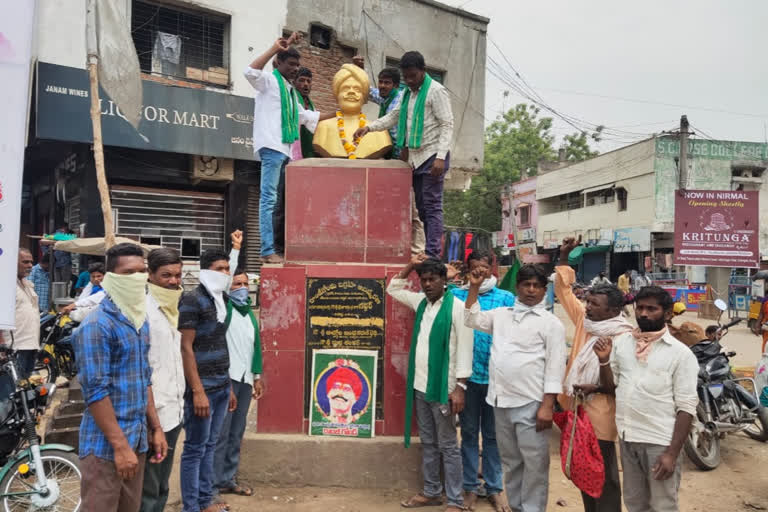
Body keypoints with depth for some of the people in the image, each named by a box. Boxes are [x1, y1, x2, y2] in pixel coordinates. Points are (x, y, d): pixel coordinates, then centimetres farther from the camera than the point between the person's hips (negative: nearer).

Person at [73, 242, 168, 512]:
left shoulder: (141, 321, 9)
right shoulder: (97, 325, -16)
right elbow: (95, 391, -19)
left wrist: (156, 428, 13)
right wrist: (120, 445, -19)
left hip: (138, 439, 8)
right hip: (106, 443, -8)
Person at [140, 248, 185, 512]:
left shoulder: (174, 309, 12)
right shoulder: (143, 309, -13)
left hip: (174, 409, 8)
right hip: (153, 411, -8)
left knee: (162, 486, 18)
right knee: (148, 490, 3)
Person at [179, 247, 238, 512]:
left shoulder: (220, 300, 13)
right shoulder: (193, 299, -11)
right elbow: (186, 348, -16)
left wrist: (229, 386, 16)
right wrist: (198, 391, -19)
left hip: (222, 387, 8)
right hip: (203, 388, -8)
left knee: (210, 446, 15)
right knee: (195, 448, 2)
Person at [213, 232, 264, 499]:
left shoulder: (249, 313, 16)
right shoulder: (224, 307, -2)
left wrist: (257, 375, 17)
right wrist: (235, 249, -19)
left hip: (245, 378, 7)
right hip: (226, 377, -7)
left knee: (236, 433, 13)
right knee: (220, 433, -4)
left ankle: (228, 479, 23)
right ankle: (213, 485, 4)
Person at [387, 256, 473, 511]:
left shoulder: (457, 306, -12)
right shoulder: (421, 302, 8)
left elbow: (464, 349, -14)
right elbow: (393, 288, 23)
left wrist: (460, 387, -18)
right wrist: (411, 265, 8)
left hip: (442, 387, -7)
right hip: (419, 386, 7)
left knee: (448, 445, 2)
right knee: (428, 443, 16)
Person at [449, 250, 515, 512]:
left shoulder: (507, 298, 1)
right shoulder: (457, 295, 3)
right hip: (467, 375, 0)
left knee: (492, 433, 12)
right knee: (469, 432, 11)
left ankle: (495, 487, 26)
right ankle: (470, 486, 24)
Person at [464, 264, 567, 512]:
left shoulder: (551, 323, -3)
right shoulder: (501, 314, 12)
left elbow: (555, 366, -7)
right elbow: (472, 319, 19)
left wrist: (547, 406, -14)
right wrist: (474, 287, 9)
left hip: (531, 404, -5)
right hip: (501, 401, 5)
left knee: (534, 464, 0)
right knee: (511, 461, 16)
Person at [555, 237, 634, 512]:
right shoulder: (584, 319, 4)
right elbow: (565, 292, 13)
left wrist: (598, 389, -26)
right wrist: (564, 259, 7)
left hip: (600, 415, -7)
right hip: (577, 409, 7)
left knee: (604, 476, 5)